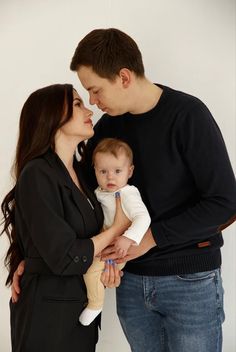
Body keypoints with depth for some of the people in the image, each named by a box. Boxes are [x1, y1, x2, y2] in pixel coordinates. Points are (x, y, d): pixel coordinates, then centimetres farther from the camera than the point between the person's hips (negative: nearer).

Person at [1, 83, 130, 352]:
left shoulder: (78, 171, 6)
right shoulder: (37, 175, -19)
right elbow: (64, 257, -23)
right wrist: (117, 229, -11)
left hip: (83, 306, 7)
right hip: (48, 313, -7)